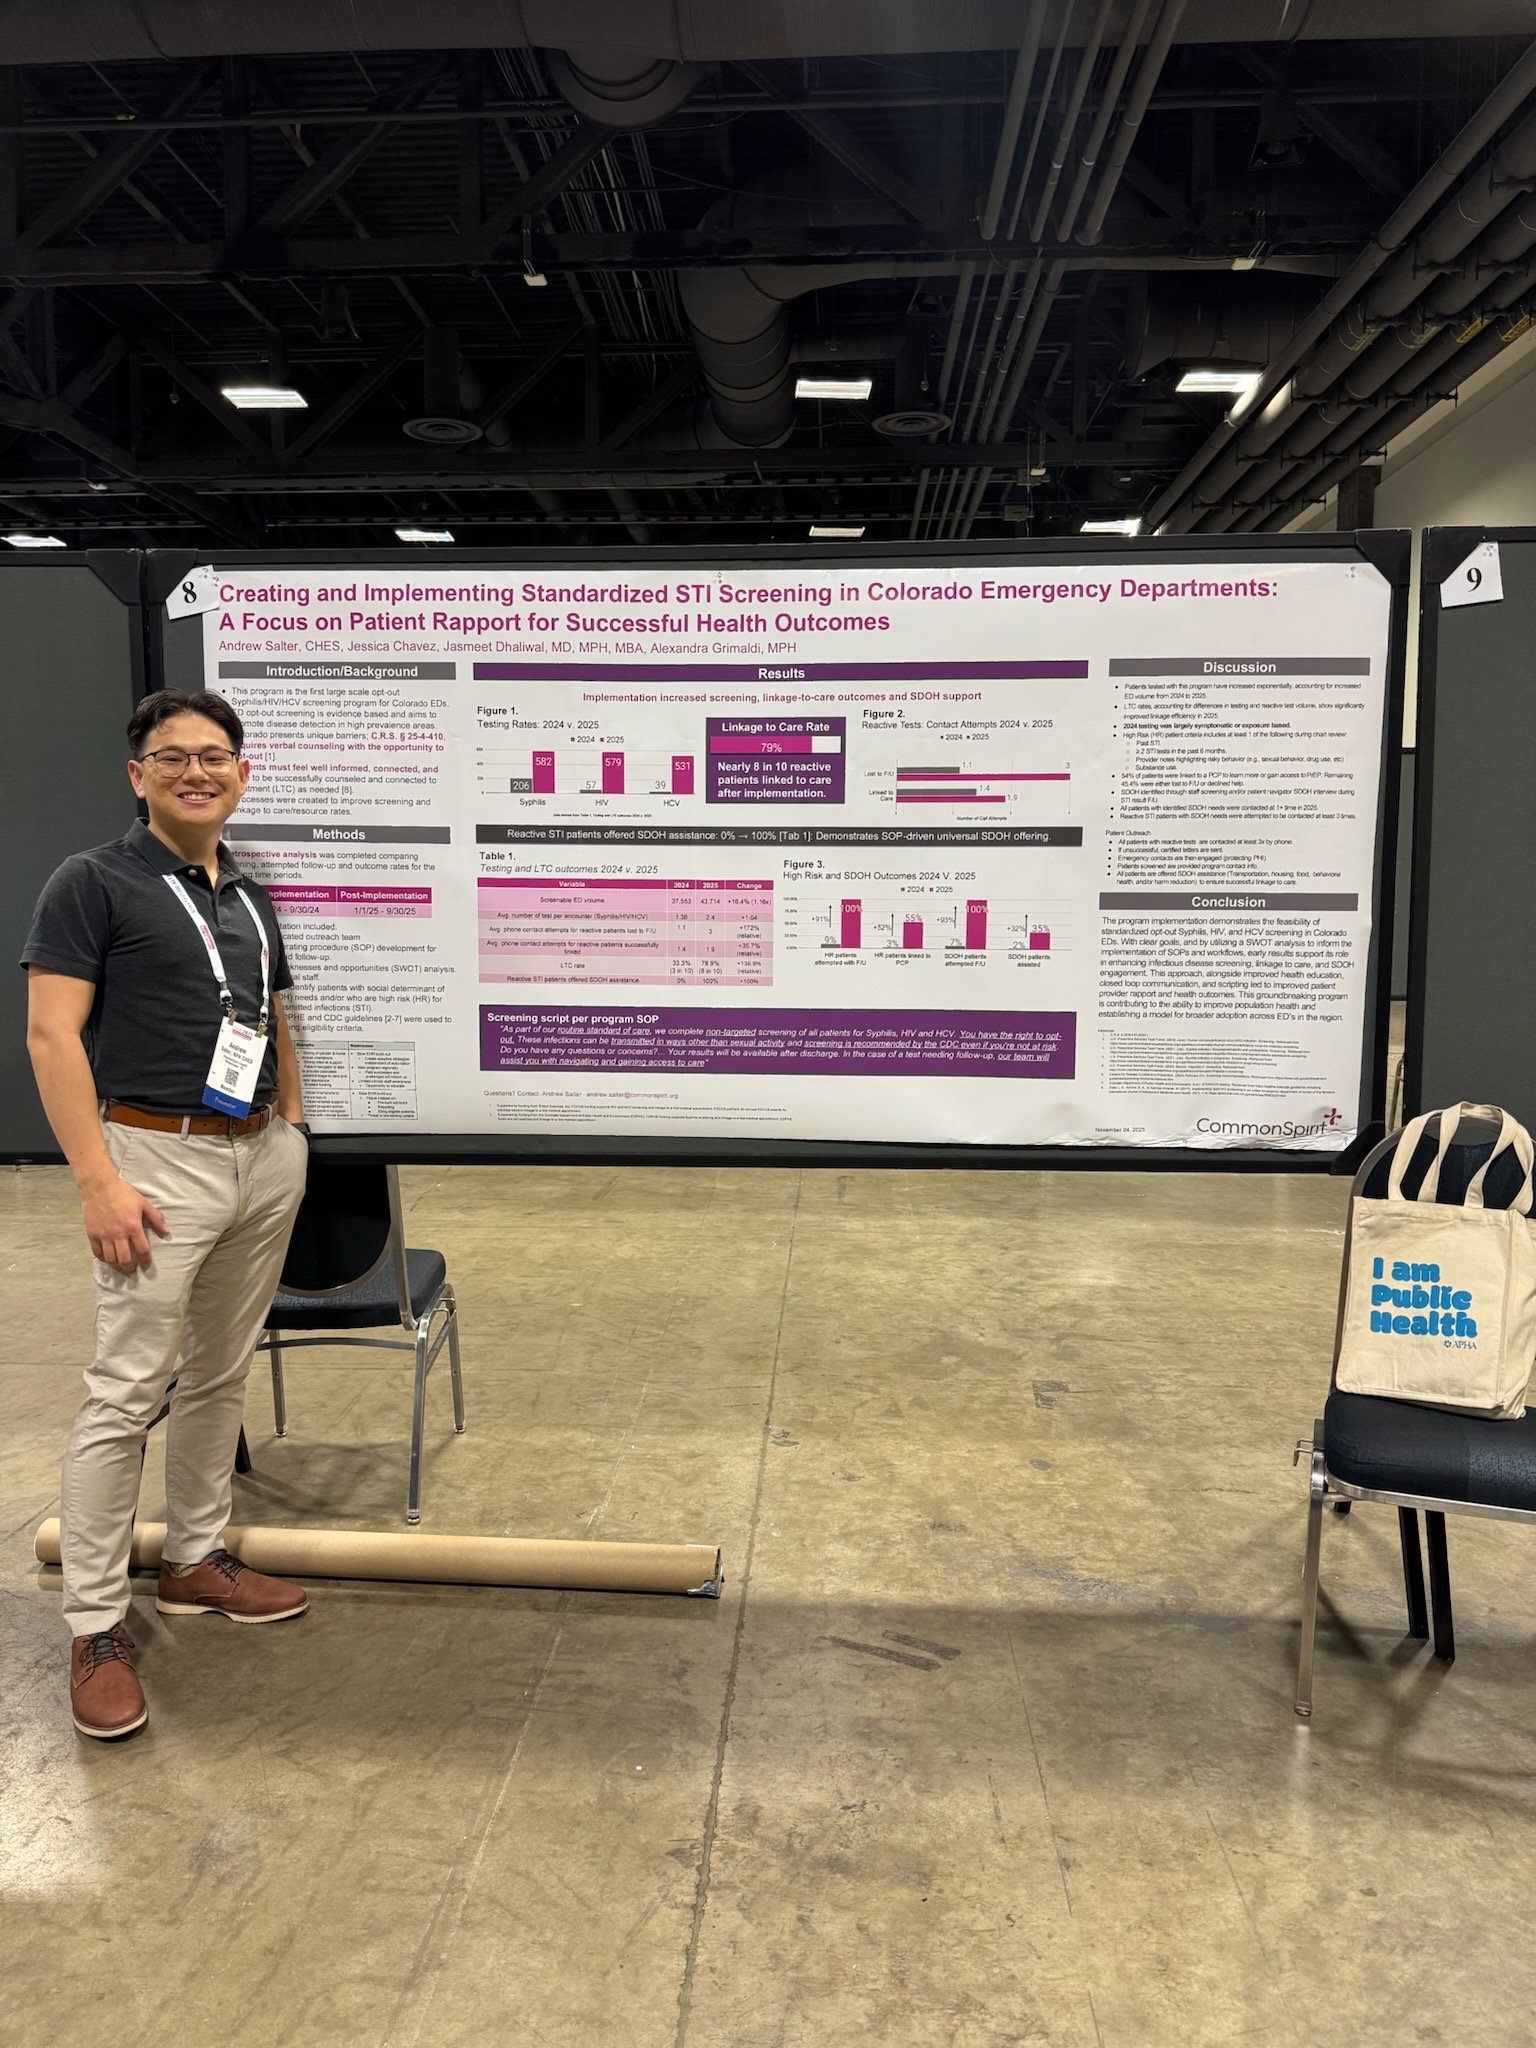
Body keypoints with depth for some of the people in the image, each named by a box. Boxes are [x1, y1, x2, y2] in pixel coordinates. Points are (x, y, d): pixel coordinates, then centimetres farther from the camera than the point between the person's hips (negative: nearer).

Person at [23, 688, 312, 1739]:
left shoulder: (252, 897, 13)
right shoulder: (93, 882, -6)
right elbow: (52, 1032, -12)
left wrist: (295, 1129, 11)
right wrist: (97, 1181, -18)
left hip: (265, 1159, 7)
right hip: (161, 1158, -6)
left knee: (220, 1377, 15)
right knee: (128, 1391, -3)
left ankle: (196, 1559, 31)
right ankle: (96, 1624, 9)